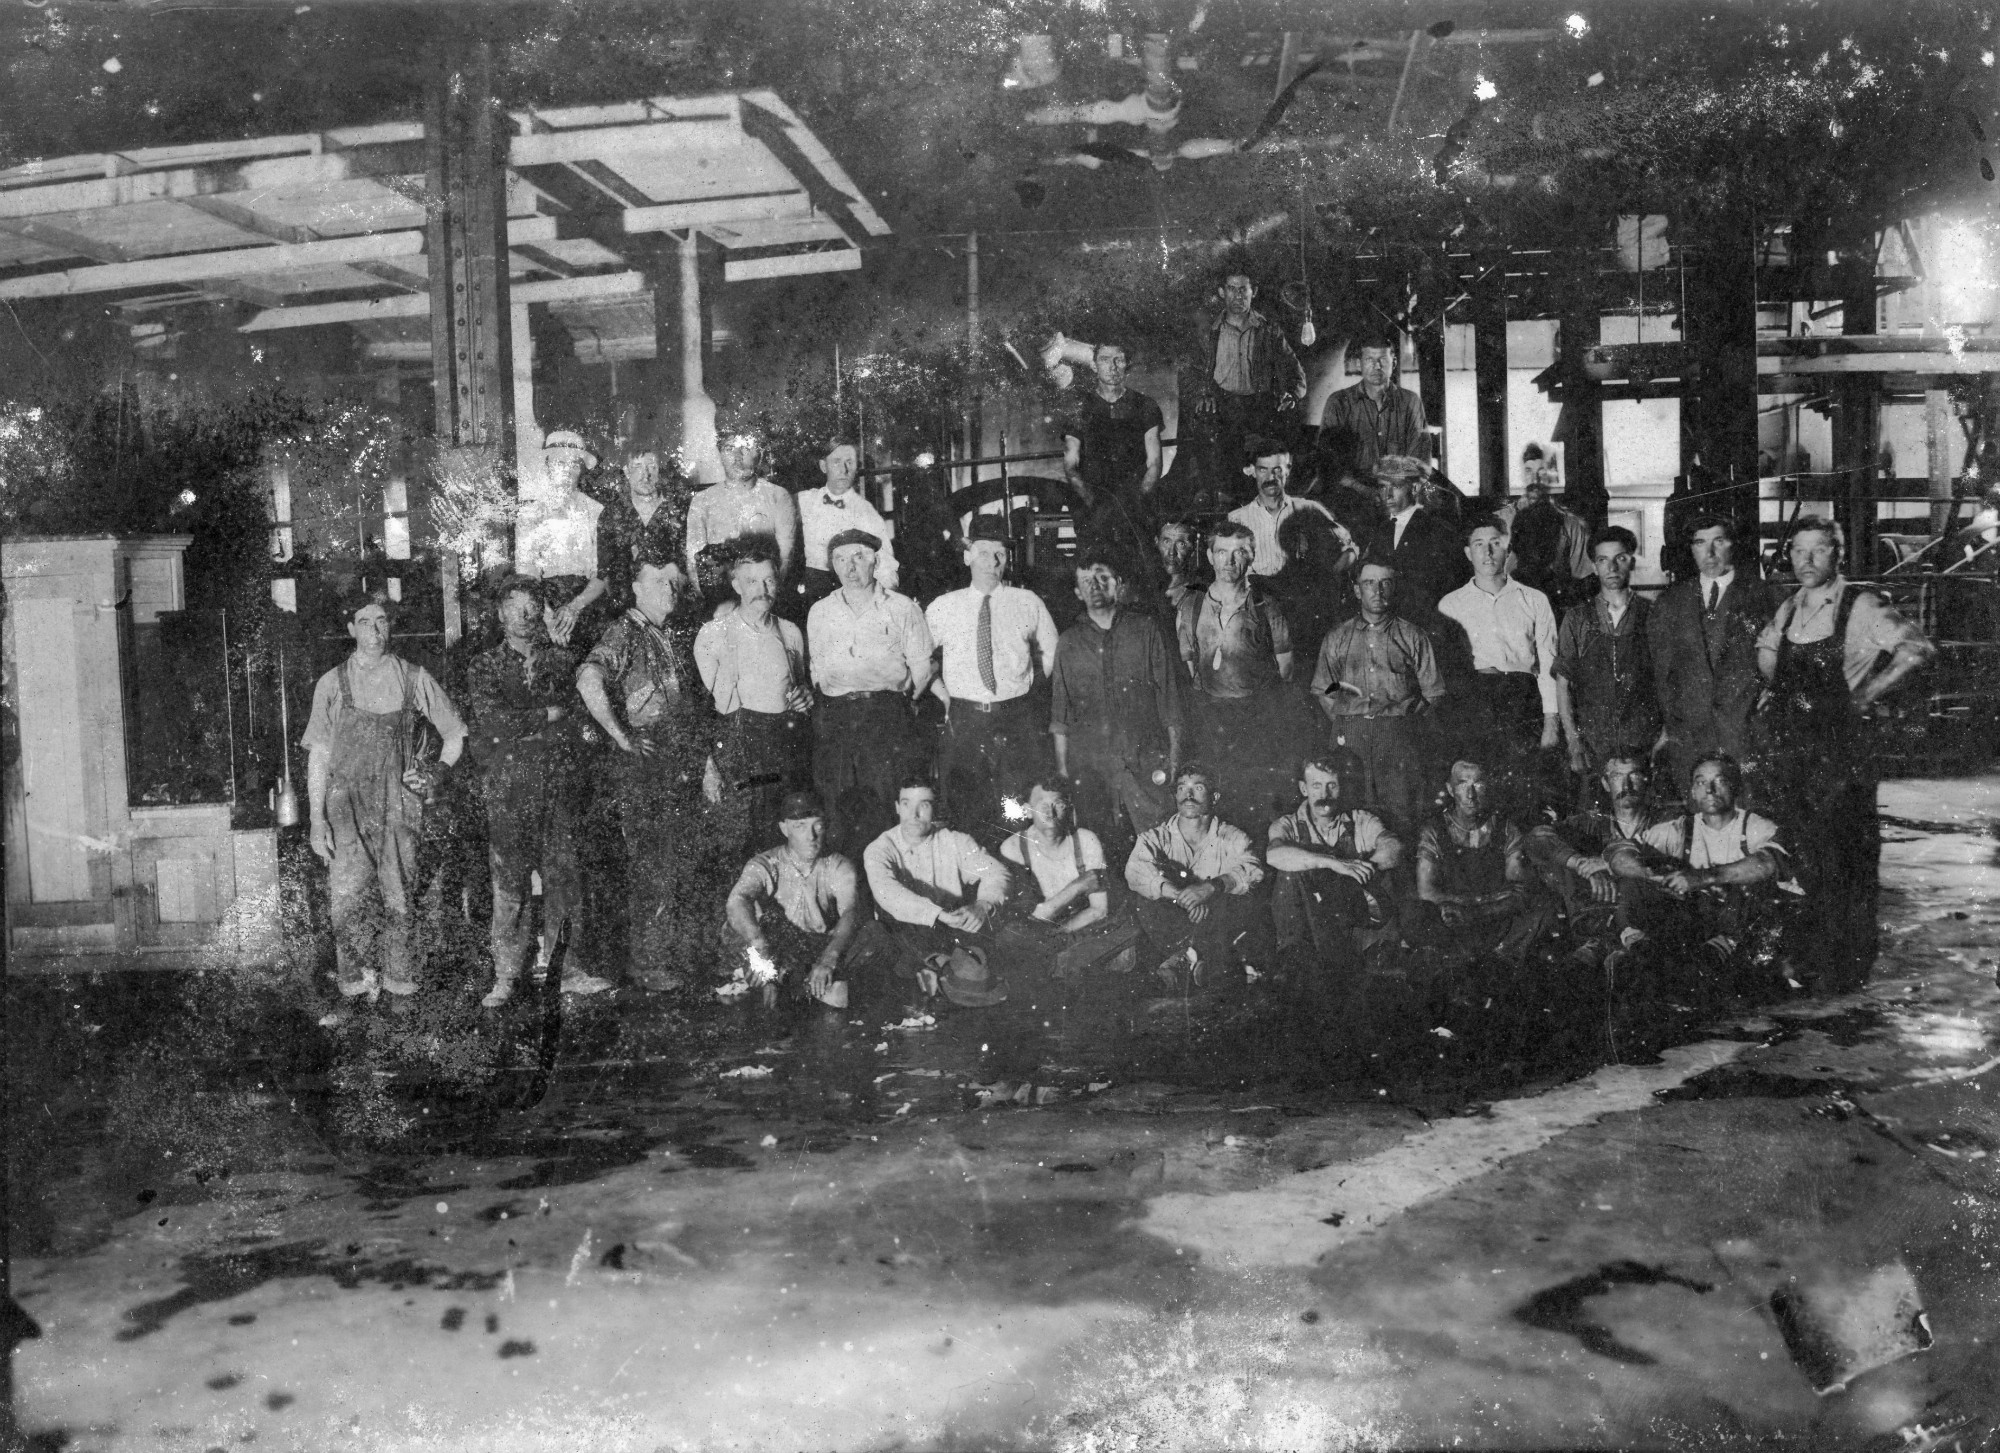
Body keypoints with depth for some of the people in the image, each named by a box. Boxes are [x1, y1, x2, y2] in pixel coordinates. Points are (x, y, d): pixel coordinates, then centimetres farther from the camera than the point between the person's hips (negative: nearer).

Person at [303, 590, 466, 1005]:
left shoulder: (413, 679, 7)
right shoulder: (333, 683, 6)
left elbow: (456, 732, 16)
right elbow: (318, 755, 6)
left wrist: (437, 769, 0)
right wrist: (317, 819, -1)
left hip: (399, 799, 1)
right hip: (347, 800, -1)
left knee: (399, 898, 0)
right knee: (347, 890, -17)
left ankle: (398, 982, 11)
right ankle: (358, 975, -3)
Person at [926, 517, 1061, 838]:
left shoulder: (1028, 602, 6)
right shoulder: (943, 607, 5)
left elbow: (1051, 655, 16)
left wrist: (1029, 688, 7)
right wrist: (943, 694, 5)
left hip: (1018, 718, 0)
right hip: (965, 718, 0)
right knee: (965, 807, 1)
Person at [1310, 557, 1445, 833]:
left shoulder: (1414, 637, 12)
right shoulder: (1336, 639, 17)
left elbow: (1433, 694, 10)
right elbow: (1320, 691, 19)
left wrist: (1404, 720, -1)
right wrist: (1344, 721, 5)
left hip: (1400, 734, -1)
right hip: (1348, 735, 1)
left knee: (1403, 815, -9)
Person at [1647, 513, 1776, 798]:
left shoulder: (1757, 593, 5)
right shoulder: (1672, 600, 13)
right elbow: (1660, 667, 12)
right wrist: (1667, 722, 6)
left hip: (1744, 730, -2)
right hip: (1686, 729, 2)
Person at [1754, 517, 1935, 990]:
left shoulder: (1860, 606, -7)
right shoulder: (1788, 610, 11)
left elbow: (1918, 649, -15)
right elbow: (1765, 652, 29)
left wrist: (1866, 695, -14)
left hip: (1838, 743, -6)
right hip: (1789, 744, 6)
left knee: (1847, 851, -3)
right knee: (1808, 850, 12)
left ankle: (1851, 959, 8)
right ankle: (1824, 946, 25)